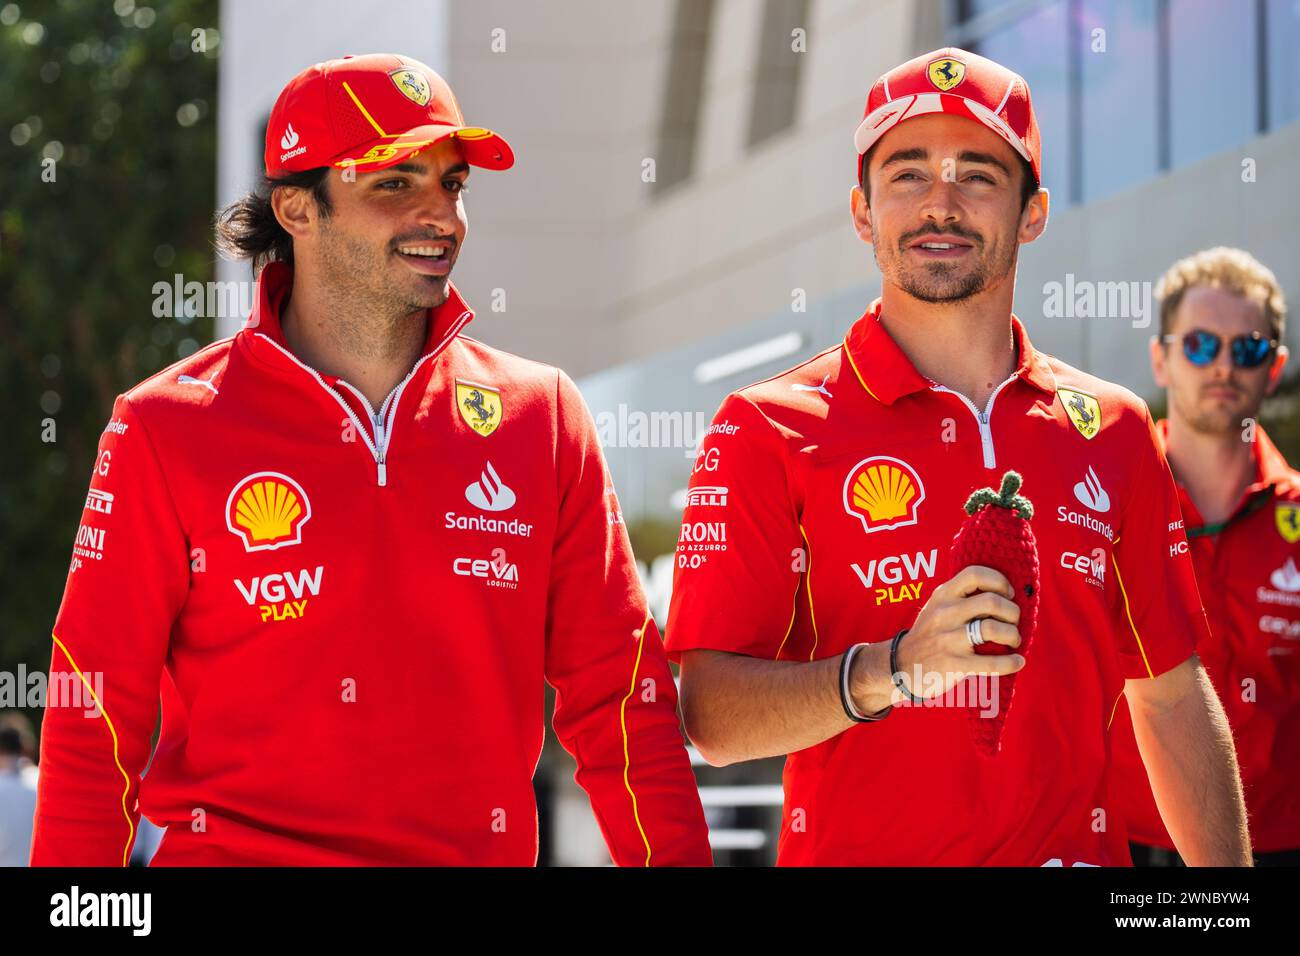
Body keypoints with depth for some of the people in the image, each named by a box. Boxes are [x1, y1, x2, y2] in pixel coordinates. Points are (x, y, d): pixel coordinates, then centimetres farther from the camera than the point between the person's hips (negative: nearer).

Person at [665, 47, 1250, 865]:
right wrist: (892, 671, -26)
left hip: (1077, 848, 3)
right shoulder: (769, 429, -5)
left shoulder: (1112, 429, 6)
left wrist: (1226, 877, 2)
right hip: (855, 852, -3)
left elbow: (1172, 699, 10)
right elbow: (713, 717, -12)